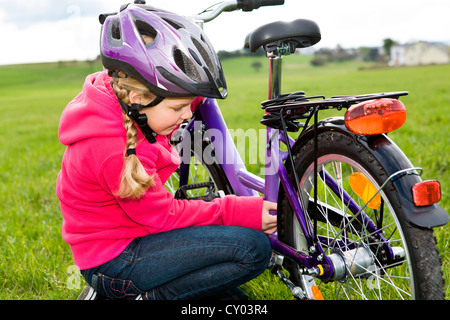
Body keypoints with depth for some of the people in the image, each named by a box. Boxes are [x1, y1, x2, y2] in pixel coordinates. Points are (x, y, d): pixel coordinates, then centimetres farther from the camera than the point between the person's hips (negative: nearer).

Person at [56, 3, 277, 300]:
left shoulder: (127, 107, -3)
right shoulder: (110, 148, -31)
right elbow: (163, 216, -22)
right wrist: (240, 211, -19)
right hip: (114, 262, -9)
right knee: (253, 247, -21)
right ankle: (151, 297, -10)